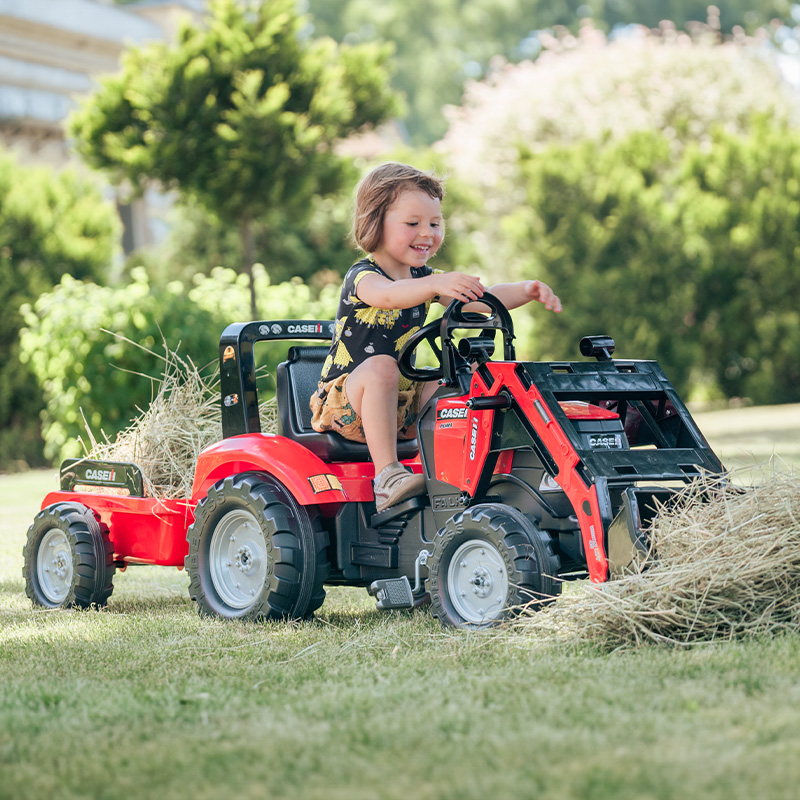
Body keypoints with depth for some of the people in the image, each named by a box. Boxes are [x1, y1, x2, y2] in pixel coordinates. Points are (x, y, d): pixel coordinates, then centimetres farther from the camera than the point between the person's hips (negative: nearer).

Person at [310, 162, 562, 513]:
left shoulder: (424, 278, 8)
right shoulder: (362, 276, -15)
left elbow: (479, 299, -2)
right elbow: (387, 295, -40)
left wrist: (526, 291, -20)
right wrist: (437, 285, -57)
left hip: (400, 402, 7)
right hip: (347, 401, -7)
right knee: (381, 366, -36)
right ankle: (387, 475, -37)